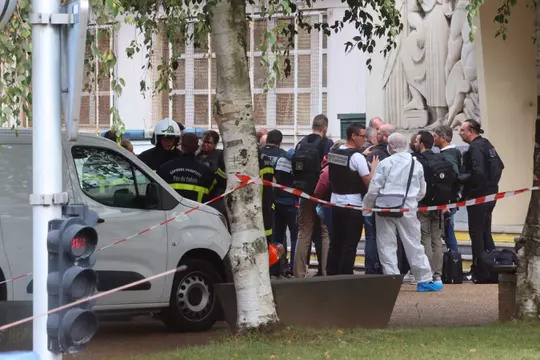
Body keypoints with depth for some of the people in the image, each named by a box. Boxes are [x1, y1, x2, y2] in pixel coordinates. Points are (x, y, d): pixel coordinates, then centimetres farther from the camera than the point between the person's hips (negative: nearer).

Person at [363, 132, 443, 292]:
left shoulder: (385, 163, -5)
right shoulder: (416, 164, 5)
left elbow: (373, 189, -6)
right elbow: (422, 191, 11)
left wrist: (366, 206, 8)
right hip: (407, 209, 2)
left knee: (386, 245, 5)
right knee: (413, 245, 7)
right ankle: (424, 280, 7)